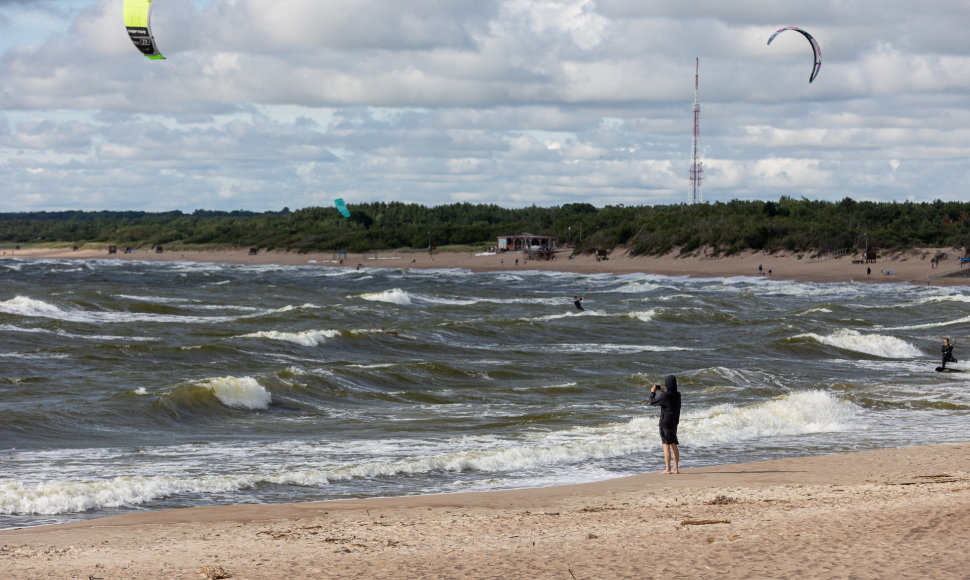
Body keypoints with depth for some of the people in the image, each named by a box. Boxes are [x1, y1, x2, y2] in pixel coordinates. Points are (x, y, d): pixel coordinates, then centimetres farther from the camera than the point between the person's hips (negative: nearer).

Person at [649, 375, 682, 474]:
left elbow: (652, 402, -9)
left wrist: (652, 392, 6)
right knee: (674, 445, 12)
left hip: (665, 423, -8)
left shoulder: (666, 395, -19)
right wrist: (663, 392, 26)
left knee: (666, 446, -5)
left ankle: (668, 469, -6)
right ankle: (676, 468, 14)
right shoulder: (677, 394, 4)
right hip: (674, 422, 8)